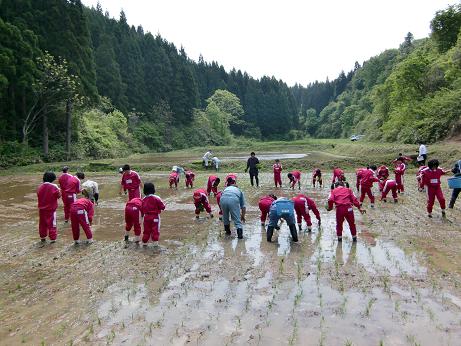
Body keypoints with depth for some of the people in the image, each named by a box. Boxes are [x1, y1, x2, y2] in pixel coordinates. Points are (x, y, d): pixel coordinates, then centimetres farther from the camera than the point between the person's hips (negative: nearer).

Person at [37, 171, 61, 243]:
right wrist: (58, 189, 9)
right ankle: (52, 238, 5)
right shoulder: (54, 187, -17)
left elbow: (38, 195, 10)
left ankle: (42, 237, 28)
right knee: (52, 224, 3)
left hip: (41, 208, 5)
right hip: (51, 209, -5)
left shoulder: (40, 187, -2)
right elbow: (59, 196, -6)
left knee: (42, 223, 17)